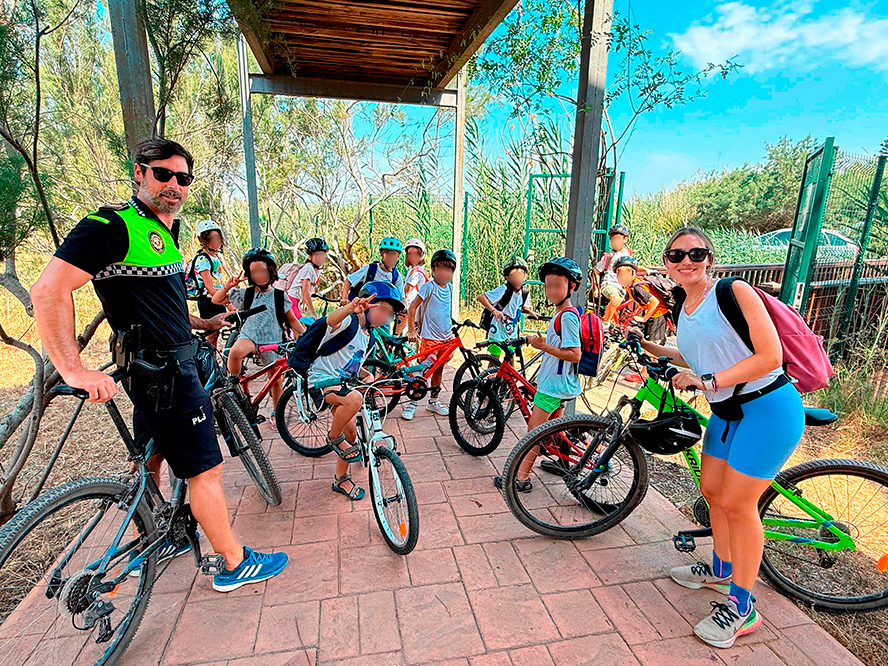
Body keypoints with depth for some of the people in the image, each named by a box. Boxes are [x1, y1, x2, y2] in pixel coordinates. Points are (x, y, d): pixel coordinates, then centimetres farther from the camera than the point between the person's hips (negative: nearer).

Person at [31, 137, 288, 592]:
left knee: (150, 461, 22)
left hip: (171, 364, 10)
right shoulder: (114, 225, -16)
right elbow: (49, 289, -24)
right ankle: (235, 564, 14)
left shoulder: (165, 231, 15)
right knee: (205, 469, -1)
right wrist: (74, 371, -30)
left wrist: (202, 323, 19)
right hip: (163, 371, -10)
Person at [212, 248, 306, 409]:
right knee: (235, 352, -35)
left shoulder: (280, 296, 0)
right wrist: (227, 286, -6)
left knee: (276, 378, 5)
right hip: (249, 335, 0)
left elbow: (292, 320, 6)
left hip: (272, 341, 0)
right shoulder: (245, 294, 4)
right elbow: (216, 300, 9)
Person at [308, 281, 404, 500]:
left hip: (342, 382, 9)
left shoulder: (368, 337, 12)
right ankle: (334, 437, -8)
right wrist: (350, 308, -62)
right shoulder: (349, 322, -15)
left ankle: (341, 480, 28)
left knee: (351, 433, 7)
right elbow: (331, 320, -42)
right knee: (354, 399, -36)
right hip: (321, 378, -9)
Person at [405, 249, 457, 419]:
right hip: (430, 337, -6)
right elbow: (412, 307, -10)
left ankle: (434, 402, 28)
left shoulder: (450, 288, 7)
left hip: (446, 336, 6)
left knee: (439, 370, 15)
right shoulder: (429, 286, -11)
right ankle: (411, 403, 11)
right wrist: (411, 331, -12)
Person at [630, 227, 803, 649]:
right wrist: (653, 348, 14)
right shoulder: (683, 309, 7)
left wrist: (708, 381, -23)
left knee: (736, 504, -3)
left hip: (767, 408, -8)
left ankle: (742, 607, 17)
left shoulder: (734, 292, -16)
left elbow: (770, 356, -20)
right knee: (712, 489, 15)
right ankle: (721, 571, 40)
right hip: (726, 411, 8)